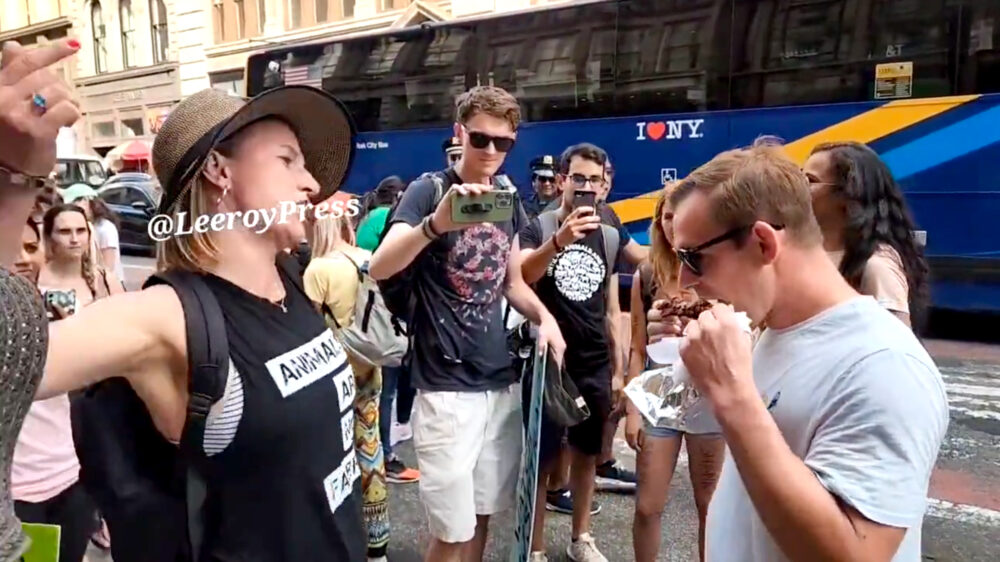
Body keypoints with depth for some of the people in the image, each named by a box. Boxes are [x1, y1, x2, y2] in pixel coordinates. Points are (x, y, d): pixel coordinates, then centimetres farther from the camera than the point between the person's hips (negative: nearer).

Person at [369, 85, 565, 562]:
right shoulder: (429, 190, -9)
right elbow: (379, 267, -24)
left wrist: (545, 318, -2)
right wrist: (435, 224, -42)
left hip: (501, 381, 6)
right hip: (447, 387, -6)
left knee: (484, 515, 17)